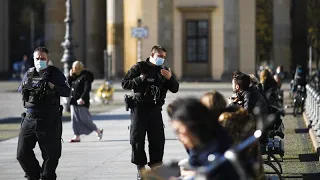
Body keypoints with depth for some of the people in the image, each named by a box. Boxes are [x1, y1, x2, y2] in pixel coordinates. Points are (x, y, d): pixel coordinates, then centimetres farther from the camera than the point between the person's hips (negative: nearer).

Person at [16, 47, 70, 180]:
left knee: (51, 155, 2)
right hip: (30, 118, 4)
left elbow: (67, 92, -6)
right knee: (22, 153, 2)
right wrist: (25, 85, -4)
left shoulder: (55, 73, -1)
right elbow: (19, 89, 19)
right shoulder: (29, 73, 12)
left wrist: (52, 86, -22)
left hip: (49, 120, -4)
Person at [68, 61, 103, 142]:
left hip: (82, 102, -8)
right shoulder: (74, 76, 14)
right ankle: (77, 136, 6)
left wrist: (82, 98, -25)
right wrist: (70, 76, 5)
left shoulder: (85, 76, -10)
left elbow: (87, 89, -17)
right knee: (75, 119, 3)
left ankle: (98, 131, 12)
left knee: (84, 119, -5)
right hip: (74, 101, 8)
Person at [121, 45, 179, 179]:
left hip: (155, 109, 4)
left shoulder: (164, 70, 13)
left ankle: (155, 167, 10)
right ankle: (140, 168, 7)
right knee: (137, 139, -3)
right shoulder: (139, 67, -1)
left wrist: (170, 78, -10)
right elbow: (125, 84, -4)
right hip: (140, 108, -4)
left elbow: (175, 89, 9)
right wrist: (140, 79, -17)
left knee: (158, 139, 1)